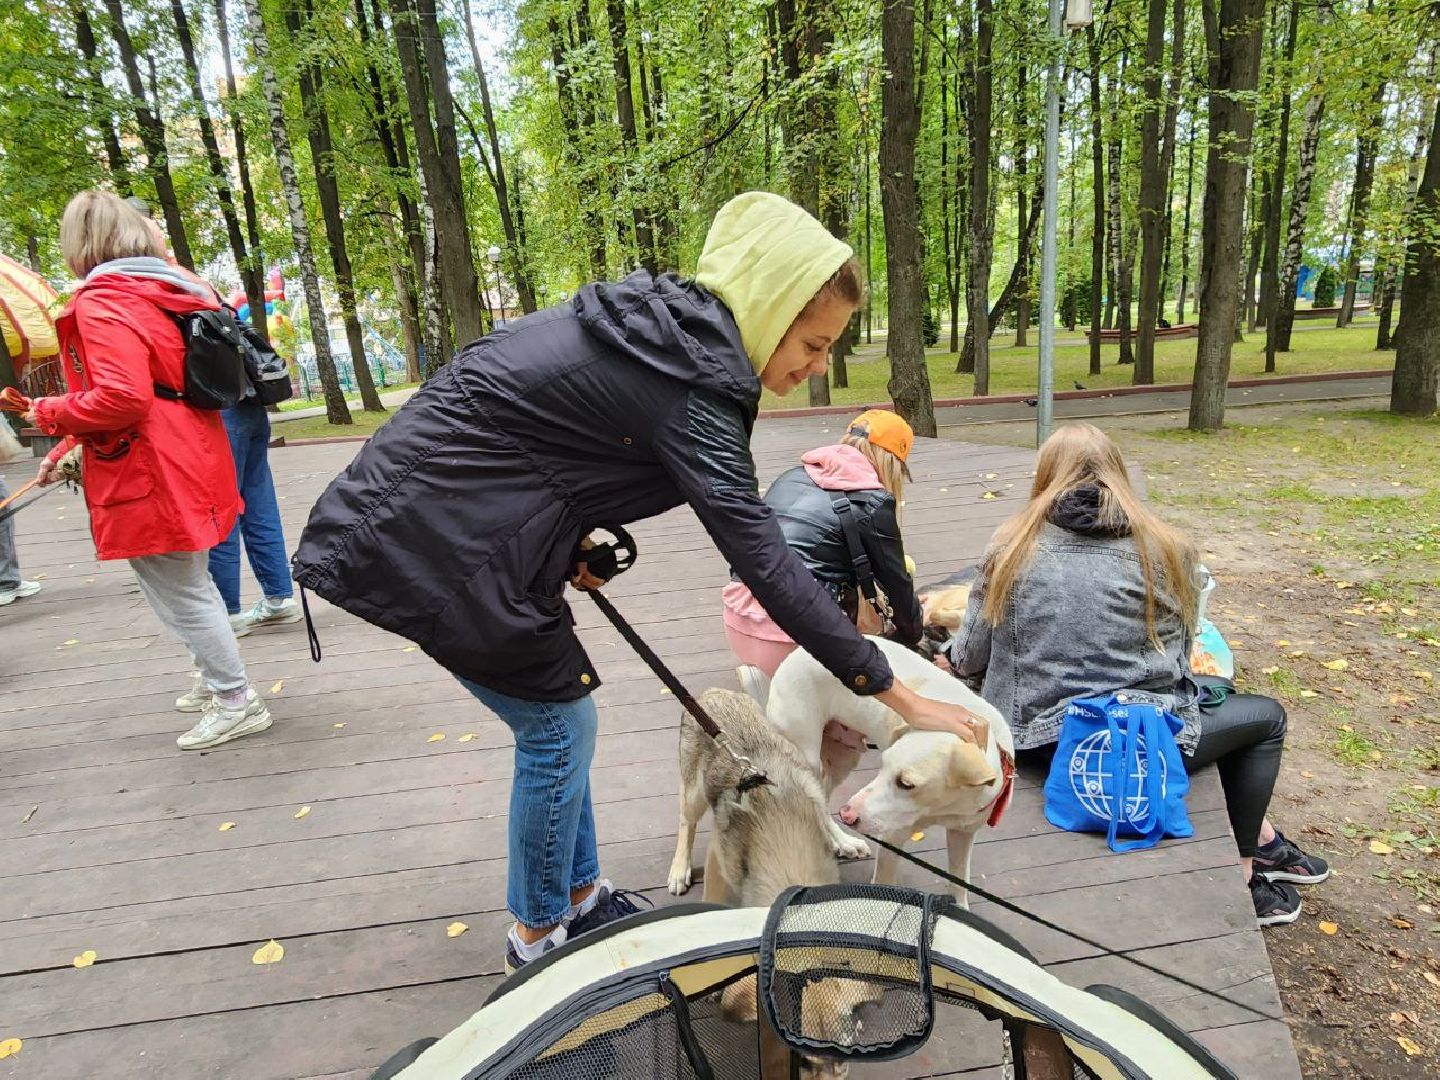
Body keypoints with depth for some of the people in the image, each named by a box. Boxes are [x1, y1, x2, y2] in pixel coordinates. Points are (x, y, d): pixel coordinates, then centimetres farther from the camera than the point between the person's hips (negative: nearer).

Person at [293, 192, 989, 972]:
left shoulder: (662, 319, 5)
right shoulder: (688, 380, -23)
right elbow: (764, 562, -26)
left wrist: (568, 540, 10)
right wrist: (899, 696, -20)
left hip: (429, 510, 9)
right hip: (435, 539, -9)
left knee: (559, 719, 16)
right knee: (559, 728, 3)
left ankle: (579, 897, 34)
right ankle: (538, 934, 26)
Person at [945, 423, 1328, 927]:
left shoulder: (1012, 546, -3)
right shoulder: (1164, 549, -6)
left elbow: (968, 659, 0)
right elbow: (1178, 656, 3)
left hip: (1037, 736, 5)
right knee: (1267, 715, 26)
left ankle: (1261, 837, 41)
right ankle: (1243, 873, 33)